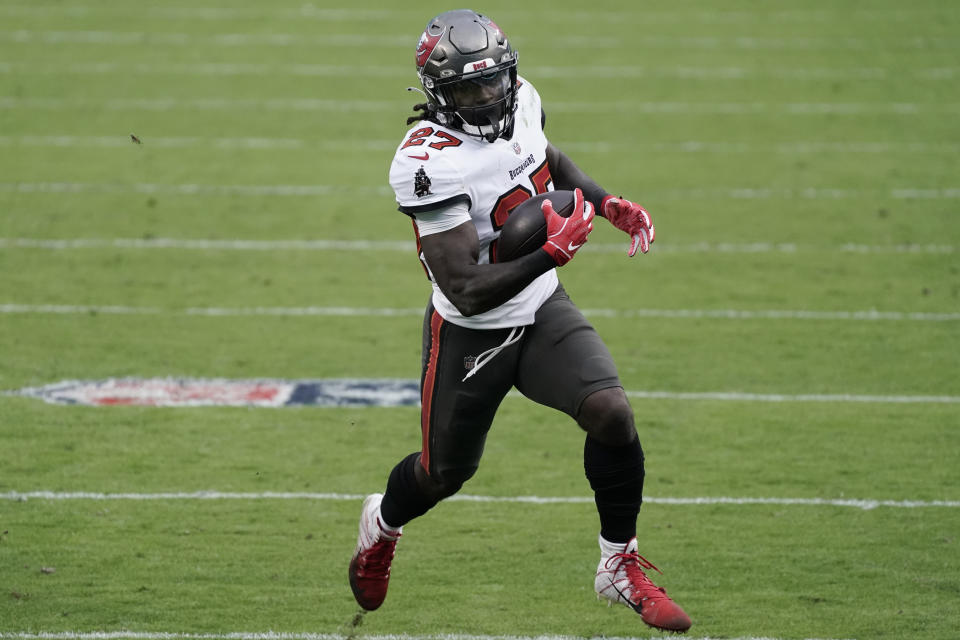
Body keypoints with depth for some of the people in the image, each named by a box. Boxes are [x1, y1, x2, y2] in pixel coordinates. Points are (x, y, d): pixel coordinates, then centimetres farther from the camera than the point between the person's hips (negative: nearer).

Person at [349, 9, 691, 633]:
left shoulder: (520, 99, -7)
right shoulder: (429, 165, -30)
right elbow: (467, 293, -31)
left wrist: (609, 202, 6)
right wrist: (551, 254, -37)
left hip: (544, 311, 5)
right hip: (471, 334, -5)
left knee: (611, 413, -18)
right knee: (445, 474, 16)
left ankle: (620, 566, 1)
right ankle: (383, 524, 53)